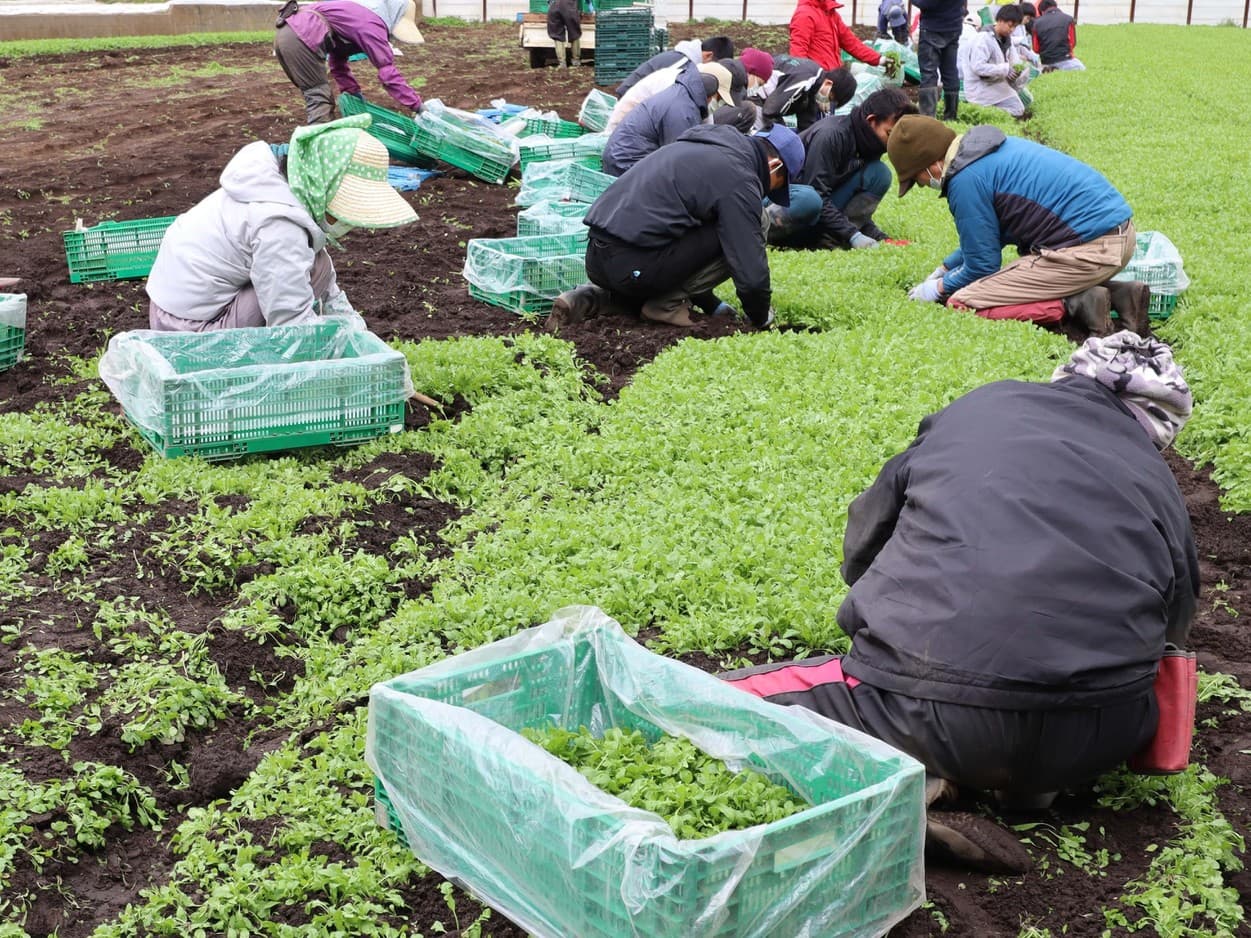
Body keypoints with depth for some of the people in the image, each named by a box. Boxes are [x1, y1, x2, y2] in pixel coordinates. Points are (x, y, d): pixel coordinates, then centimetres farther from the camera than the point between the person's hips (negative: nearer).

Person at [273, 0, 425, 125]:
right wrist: (416, 105, -6)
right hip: (301, 38, -10)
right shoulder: (372, 24, -6)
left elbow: (337, 59, 30)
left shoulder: (359, 16, 25)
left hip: (288, 32, 10)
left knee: (318, 97, 17)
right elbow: (388, 72, -10)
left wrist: (352, 90, 27)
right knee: (320, 99, -8)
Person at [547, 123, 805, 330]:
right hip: (633, 265, -9)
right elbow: (751, 269, -8)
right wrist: (762, 320, 11)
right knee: (754, 223, -2)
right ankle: (669, 303, -1)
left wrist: (710, 303, 35)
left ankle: (588, 300, 14)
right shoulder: (740, 178, -6)